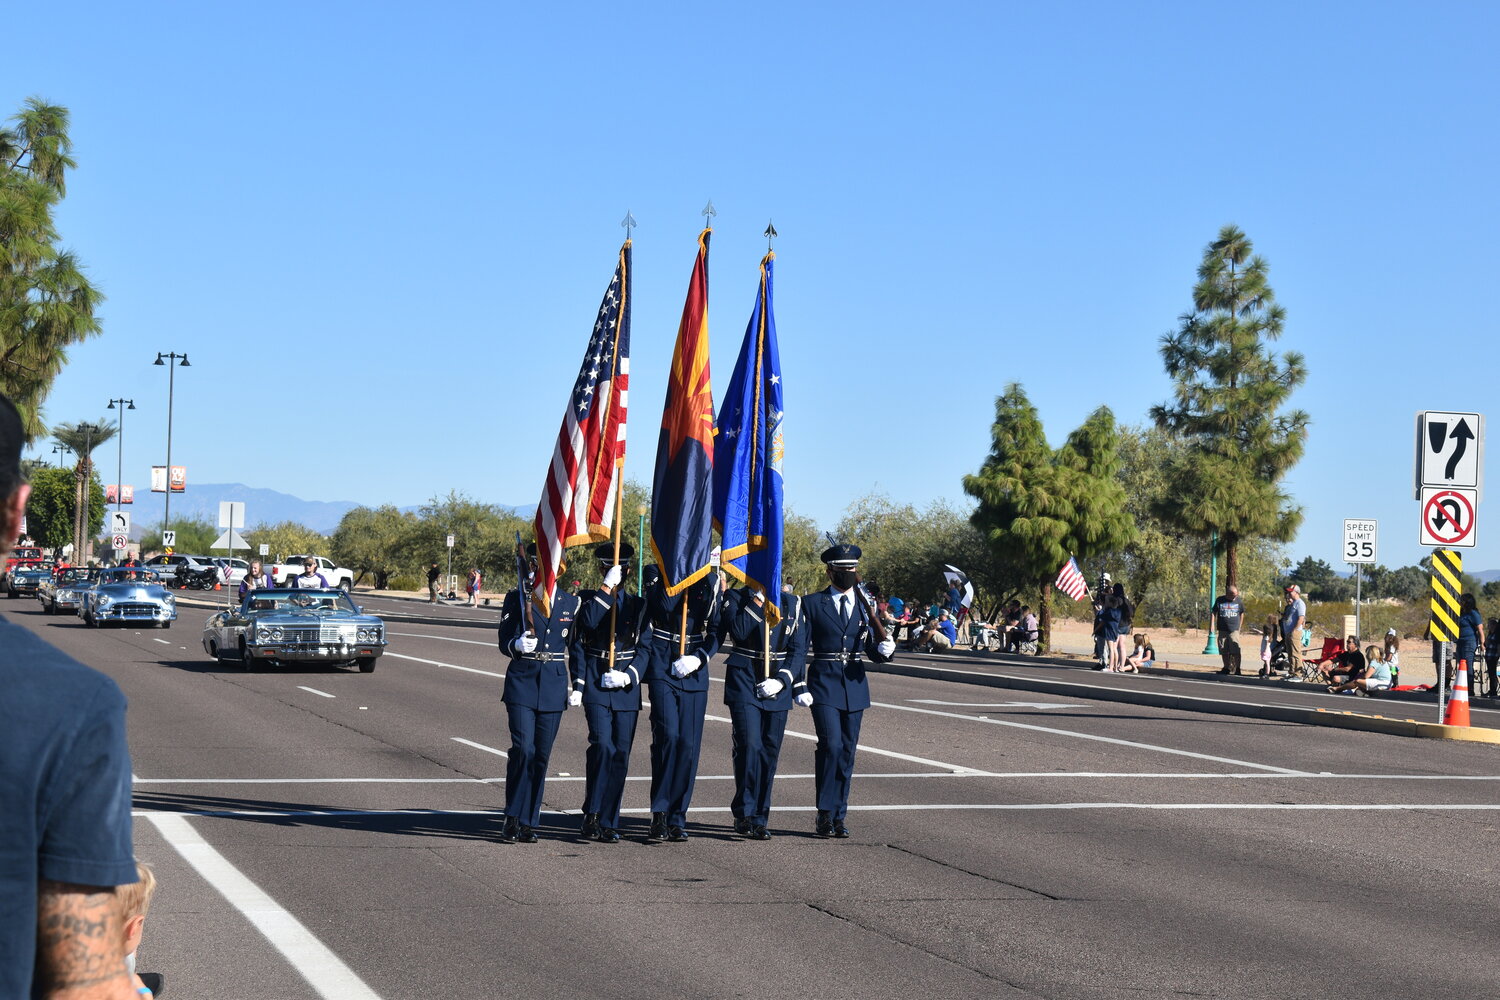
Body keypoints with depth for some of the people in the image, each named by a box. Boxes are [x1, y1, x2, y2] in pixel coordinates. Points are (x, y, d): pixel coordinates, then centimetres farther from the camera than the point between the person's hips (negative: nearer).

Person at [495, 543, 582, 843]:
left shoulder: (570, 602, 9)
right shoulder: (515, 599, 4)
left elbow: (577, 647, 13)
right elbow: (504, 643, 1)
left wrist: (576, 686, 8)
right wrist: (518, 645, -22)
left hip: (554, 686, 2)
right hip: (521, 683, -2)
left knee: (541, 755, 4)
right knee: (523, 749, -13)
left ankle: (528, 823, 11)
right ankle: (512, 819, -2)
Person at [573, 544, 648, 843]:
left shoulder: (638, 604, 14)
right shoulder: (588, 599, 7)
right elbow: (588, 623, -15)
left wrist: (628, 675, -6)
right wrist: (607, 587, -16)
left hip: (626, 686, 3)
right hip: (596, 684, -3)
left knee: (620, 755, 1)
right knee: (602, 745, -20)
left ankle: (608, 823, 8)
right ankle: (592, 815, -10)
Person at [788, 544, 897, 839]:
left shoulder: (866, 605, 12)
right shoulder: (812, 604, 2)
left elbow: (873, 652, 10)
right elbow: (799, 648, 0)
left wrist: (885, 650, -14)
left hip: (855, 686, 4)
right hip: (824, 685, -4)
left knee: (847, 751, 5)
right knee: (830, 745, -16)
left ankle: (839, 816, 12)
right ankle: (825, 814, -7)